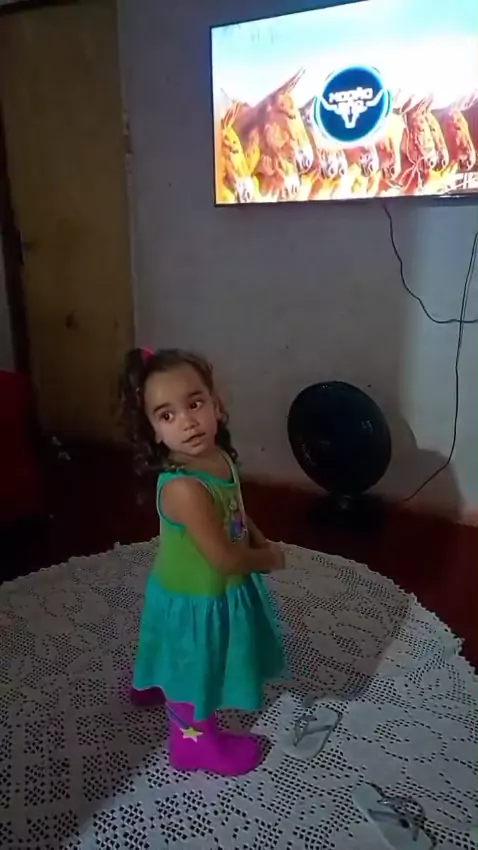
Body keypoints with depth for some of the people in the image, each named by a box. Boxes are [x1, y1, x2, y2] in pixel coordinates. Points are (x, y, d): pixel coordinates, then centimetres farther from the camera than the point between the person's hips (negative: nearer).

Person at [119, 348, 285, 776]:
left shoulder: (220, 457, -11)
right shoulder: (184, 488, -38)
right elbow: (225, 558, -31)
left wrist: (263, 544, -8)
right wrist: (269, 559, -14)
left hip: (223, 590, 9)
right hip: (196, 602, -9)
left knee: (210, 669, 35)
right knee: (195, 674, 19)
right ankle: (197, 743, 45)